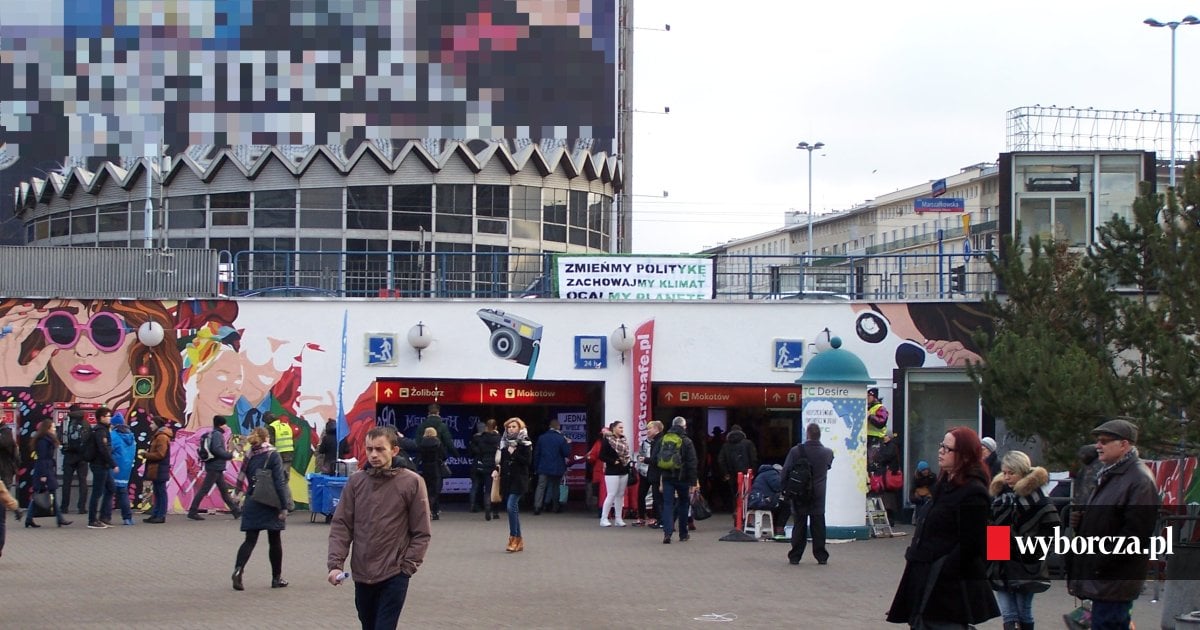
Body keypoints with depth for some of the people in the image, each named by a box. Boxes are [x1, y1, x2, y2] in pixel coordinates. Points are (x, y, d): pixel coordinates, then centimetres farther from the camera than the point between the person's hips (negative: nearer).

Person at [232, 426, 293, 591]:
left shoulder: (249, 458, 4)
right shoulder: (273, 455, -9)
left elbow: (246, 480, 9)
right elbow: (279, 483, -13)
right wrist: (284, 506, -13)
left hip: (252, 503, 3)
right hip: (271, 504, -3)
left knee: (250, 540, 3)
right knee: (275, 541, 9)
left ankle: (238, 569, -20)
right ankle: (276, 578, 16)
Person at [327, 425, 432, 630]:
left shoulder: (412, 482, -7)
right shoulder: (355, 481, 2)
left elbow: (421, 532, -3)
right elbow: (341, 526, 3)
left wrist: (407, 566, -10)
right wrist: (335, 563, -8)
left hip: (394, 576, -4)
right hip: (362, 574, 4)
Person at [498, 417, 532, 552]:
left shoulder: (524, 443, -4)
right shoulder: (505, 442, 13)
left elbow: (528, 461, -12)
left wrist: (514, 454, -16)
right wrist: (497, 470, 8)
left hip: (519, 479, -6)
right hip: (507, 479, 6)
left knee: (511, 506, -18)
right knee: (512, 508, 8)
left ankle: (513, 538, -13)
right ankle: (518, 540, 14)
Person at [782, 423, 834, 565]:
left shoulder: (796, 451, -12)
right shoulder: (827, 452, -6)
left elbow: (785, 472, -8)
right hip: (818, 496, 1)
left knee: (799, 526, 6)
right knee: (818, 526, 8)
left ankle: (795, 556, 8)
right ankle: (821, 556, 10)